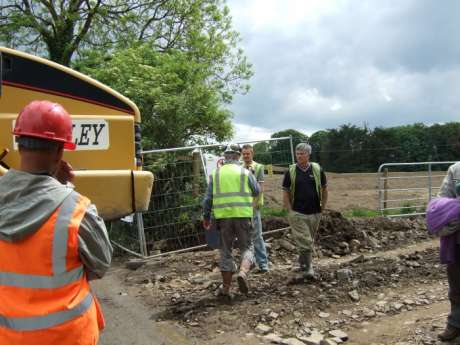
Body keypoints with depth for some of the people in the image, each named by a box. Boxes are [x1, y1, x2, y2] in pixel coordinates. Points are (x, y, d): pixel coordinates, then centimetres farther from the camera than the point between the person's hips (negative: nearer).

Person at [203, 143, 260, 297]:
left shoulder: (215, 174, 7)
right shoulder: (245, 172, 2)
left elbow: (208, 198, 6)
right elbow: (256, 192, 13)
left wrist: (206, 217, 15)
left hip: (223, 216, 2)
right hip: (243, 215, -2)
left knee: (225, 251, 11)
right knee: (246, 247, 11)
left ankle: (226, 287, 14)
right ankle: (243, 272, -16)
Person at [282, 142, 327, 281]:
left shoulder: (317, 170, 2)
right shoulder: (291, 171, -1)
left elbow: (324, 189, 10)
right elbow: (285, 193, 1)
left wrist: (323, 206, 6)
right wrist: (289, 210, -6)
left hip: (314, 213, 2)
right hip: (297, 213, -2)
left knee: (309, 241, 14)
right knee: (304, 242, -9)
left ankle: (303, 266, 31)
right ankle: (308, 269, -5)